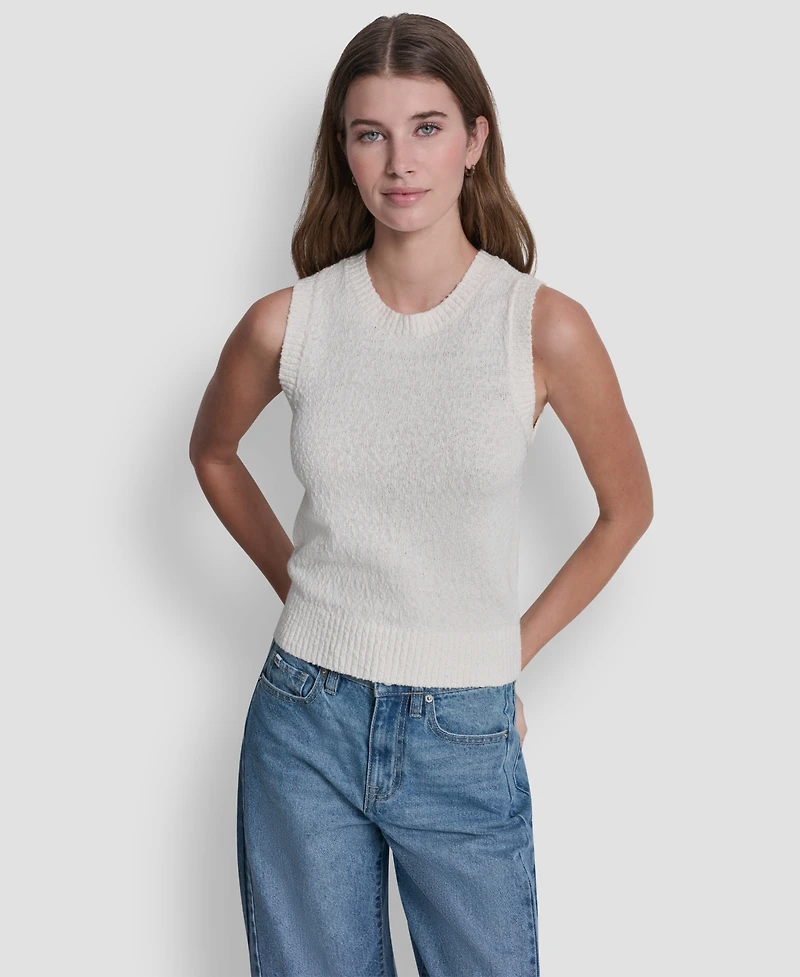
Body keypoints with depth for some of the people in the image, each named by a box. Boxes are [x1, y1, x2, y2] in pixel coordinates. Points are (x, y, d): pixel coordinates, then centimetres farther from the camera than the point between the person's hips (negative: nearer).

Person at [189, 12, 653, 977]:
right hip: (304, 725, 2)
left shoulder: (544, 327, -10)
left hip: (464, 737, -1)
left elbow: (627, 508, 4)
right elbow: (212, 452, 16)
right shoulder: (285, 323, -5)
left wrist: (516, 646, 4)